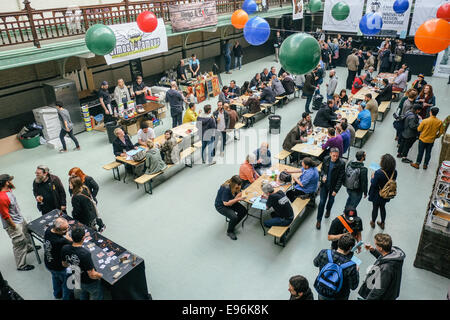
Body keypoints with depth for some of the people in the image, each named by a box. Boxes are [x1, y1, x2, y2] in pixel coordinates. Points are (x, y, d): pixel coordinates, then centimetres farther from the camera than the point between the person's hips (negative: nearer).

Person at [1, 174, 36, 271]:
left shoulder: (8, 190, -6)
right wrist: (14, 226, -20)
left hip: (20, 219, 10)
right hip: (13, 224, -10)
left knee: (26, 232, 32)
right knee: (20, 244, 2)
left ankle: (29, 247, 61)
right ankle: (21, 265, 19)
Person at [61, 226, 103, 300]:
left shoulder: (64, 249, -22)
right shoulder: (85, 254, -41)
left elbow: (64, 264, 0)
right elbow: (92, 275, -32)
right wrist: (101, 275, -12)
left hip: (79, 280, 6)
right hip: (91, 283, -6)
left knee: (84, 295, 35)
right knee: (97, 297, 23)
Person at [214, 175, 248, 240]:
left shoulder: (237, 186, -12)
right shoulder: (226, 189, -34)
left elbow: (239, 193, -4)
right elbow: (226, 203, -30)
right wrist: (237, 199, -32)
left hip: (231, 202, 8)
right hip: (221, 205, -8)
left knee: (244, 211, -7)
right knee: (234, 217, -27)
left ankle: (232, 226, 13)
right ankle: (229, 232, 4)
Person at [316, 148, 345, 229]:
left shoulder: (341, 164, -22)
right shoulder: (326, 159, -12)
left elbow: (341, 178, -17)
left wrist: (336, 190, -17)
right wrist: (323, 176, -15)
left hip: (333, 186, -1)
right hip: (324, 184, 1)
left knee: (331, 200, 24)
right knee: (322, 202, 2)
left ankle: (328, 210, 56)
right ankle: (319, 220, 14)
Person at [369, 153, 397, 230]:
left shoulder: (378, 173, -34)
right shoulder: (394, 172, -18)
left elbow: (373, 184, -24)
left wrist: (372, 177, -6)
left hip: (377, 195, -4)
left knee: (375, 208, 20)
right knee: (382, 208, 27)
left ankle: (373, 222, 42)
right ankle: (382, 223, 45)